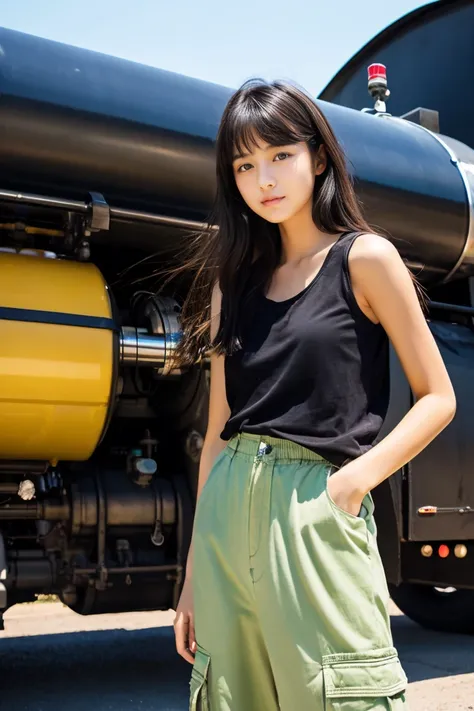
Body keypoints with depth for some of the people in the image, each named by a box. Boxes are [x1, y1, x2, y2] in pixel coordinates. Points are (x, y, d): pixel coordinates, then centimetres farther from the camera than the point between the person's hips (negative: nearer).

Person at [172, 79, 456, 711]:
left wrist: (357, 479, -14)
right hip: (226, 509, 5)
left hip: (314, 507, -4)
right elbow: (219, 431, 11)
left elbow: (437, 399, 2)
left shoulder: (365, 257, 2)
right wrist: (193, 577, 11)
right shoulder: (235, 280, 13)